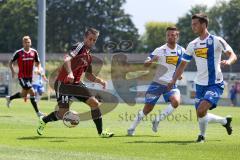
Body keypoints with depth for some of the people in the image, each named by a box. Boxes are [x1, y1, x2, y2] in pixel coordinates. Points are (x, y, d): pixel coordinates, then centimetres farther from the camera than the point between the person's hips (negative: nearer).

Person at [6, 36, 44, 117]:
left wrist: (38, 69, -5)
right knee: (32, 92, -16)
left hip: (30, 77, 6)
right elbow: (10, 62, 2)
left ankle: (9, 98, 44)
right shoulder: (18, 53, -9)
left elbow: (37, 63, 14)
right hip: (22, 77, -6)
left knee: (24, 94, 17)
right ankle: (37, 112, -9)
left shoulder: (34, 52, 2)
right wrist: (13, 71, -9)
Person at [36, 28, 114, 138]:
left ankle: (100, 132, 3)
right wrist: (69, 73, -47)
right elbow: (67, 60, -30)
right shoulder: (80, 47, -13)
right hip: (63, 83, -8)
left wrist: (100, 81, 7)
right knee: (63, 114, -10)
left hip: (76, 83, 8)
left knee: (95, 103, -4)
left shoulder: (89, 56, 13)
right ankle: (44, 120, 19)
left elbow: (88, 75, 23)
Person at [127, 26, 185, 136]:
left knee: (176, 102, -26)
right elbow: (145, 64, -11)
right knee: (147, 108, 0)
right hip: (157, 83, -2)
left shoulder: (181, 51, 2)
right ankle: (132, 128, 19)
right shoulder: (160, 50, -7)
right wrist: (151, 61, -32)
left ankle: (157, 120, -6)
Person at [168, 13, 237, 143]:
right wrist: (173, 81, 9)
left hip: (215, 84, -6)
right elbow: (183, 64, 15)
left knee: (201, 111, -24)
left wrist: (228, 62, -33)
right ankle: (225, 121, 32)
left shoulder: (216, 41, -7)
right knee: (201, 116, 7)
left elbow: (233, 55, -11)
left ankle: (202, 135, 1)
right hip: (200, 84, 6)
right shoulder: (192, 45, 8)